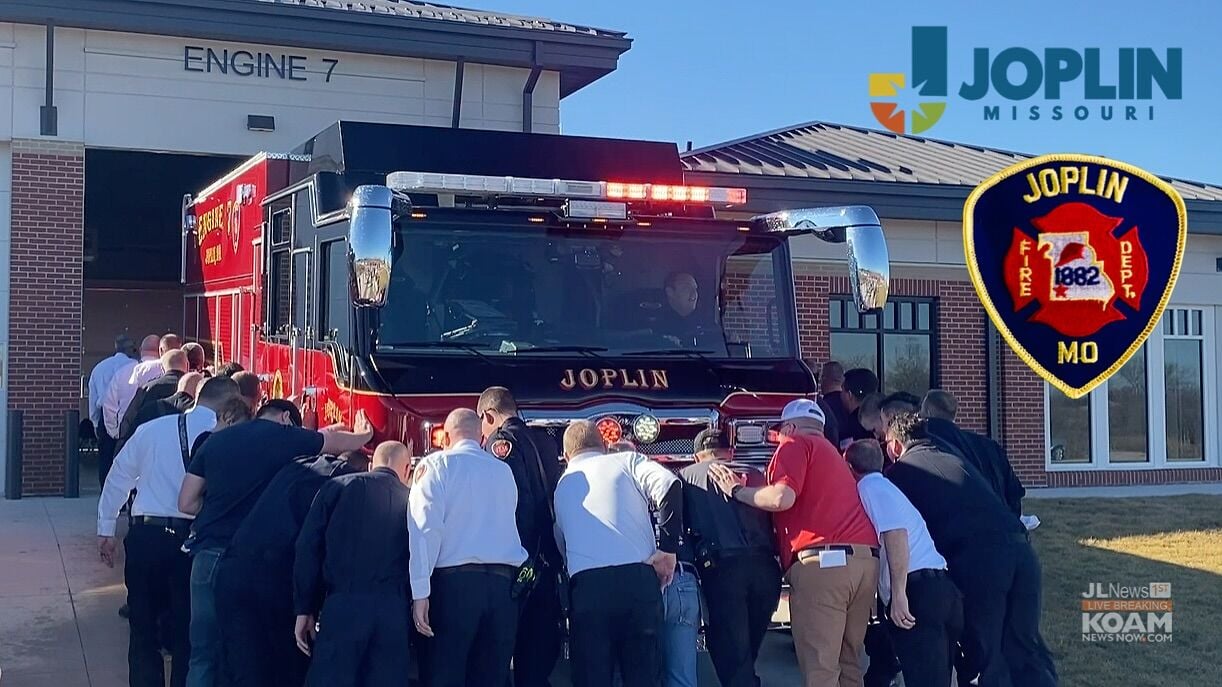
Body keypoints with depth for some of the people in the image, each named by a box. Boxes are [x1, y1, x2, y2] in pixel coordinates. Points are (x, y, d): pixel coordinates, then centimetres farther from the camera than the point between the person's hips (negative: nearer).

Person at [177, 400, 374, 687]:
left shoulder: (216, 439, 11)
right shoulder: (288, 437, 3)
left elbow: (186, 503, 11)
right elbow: (343, 442, 21)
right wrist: (365, 433, 41)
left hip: (209, 554, 3)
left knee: (204, 654, 8)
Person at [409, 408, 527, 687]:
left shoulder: (437, 464, 3)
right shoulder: (504, 470, 18)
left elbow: (425, 527, -7)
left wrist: (420, 591, -10)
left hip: (456, 580, -4)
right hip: (503, 581, 4)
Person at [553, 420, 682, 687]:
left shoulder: (561, 486, 24)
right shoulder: (626, 461, 14)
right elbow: (669, 485, -5)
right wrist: (668, 549, -3)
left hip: (587, 585, 1)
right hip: (637, 577, -1)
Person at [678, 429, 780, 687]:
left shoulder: (687, 476, 18)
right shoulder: (753, 474, 23)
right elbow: (772, 521, 19)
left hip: (722, 569, -3)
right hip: (764, 566, 3)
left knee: (730, 653, -1)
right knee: (748, 649, 19)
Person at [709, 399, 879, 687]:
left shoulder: (795, 444, 6)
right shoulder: (831, 452, 32)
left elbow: (782, 498, -10)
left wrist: (737, 491, 4)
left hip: (822, 561, -8)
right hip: (865, 559, 8)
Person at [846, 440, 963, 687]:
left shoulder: (870, 486, 0)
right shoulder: (885, 487, 29)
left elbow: (896, 534, -16)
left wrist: (898, 593, -21)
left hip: (918, 590, -10)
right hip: (939, 588, 10)